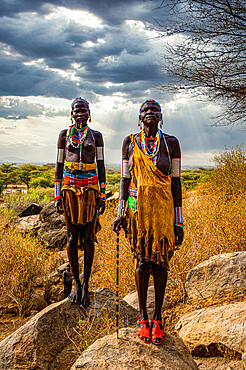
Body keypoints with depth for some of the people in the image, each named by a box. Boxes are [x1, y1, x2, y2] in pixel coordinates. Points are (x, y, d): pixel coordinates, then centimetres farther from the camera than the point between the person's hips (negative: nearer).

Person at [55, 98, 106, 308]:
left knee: (88, 237, -1)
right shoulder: (64, 135, 10)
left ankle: (86, 284, 8)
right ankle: (76, 283, 13)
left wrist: (102, 195, 1)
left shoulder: (96, 136, 9)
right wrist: (57, 195, 3)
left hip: (90, 187, 0)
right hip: (70, 186, 1)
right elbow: (59, 165, 9)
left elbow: (101, 165, 8)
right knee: (72, 237, 1)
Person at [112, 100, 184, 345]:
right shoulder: (130, 142, 6)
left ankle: (157, 319, 15)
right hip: (138, 207, 0)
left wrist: (178, 221, -1)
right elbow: (125, 179, 7)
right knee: (142, 261, 3)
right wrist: (120, 212, -2)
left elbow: (176, 181, 2)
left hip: (163, 209, 0)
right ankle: (143, 318, 16)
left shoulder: (171, 143, 3)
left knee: (160, 261, 3)